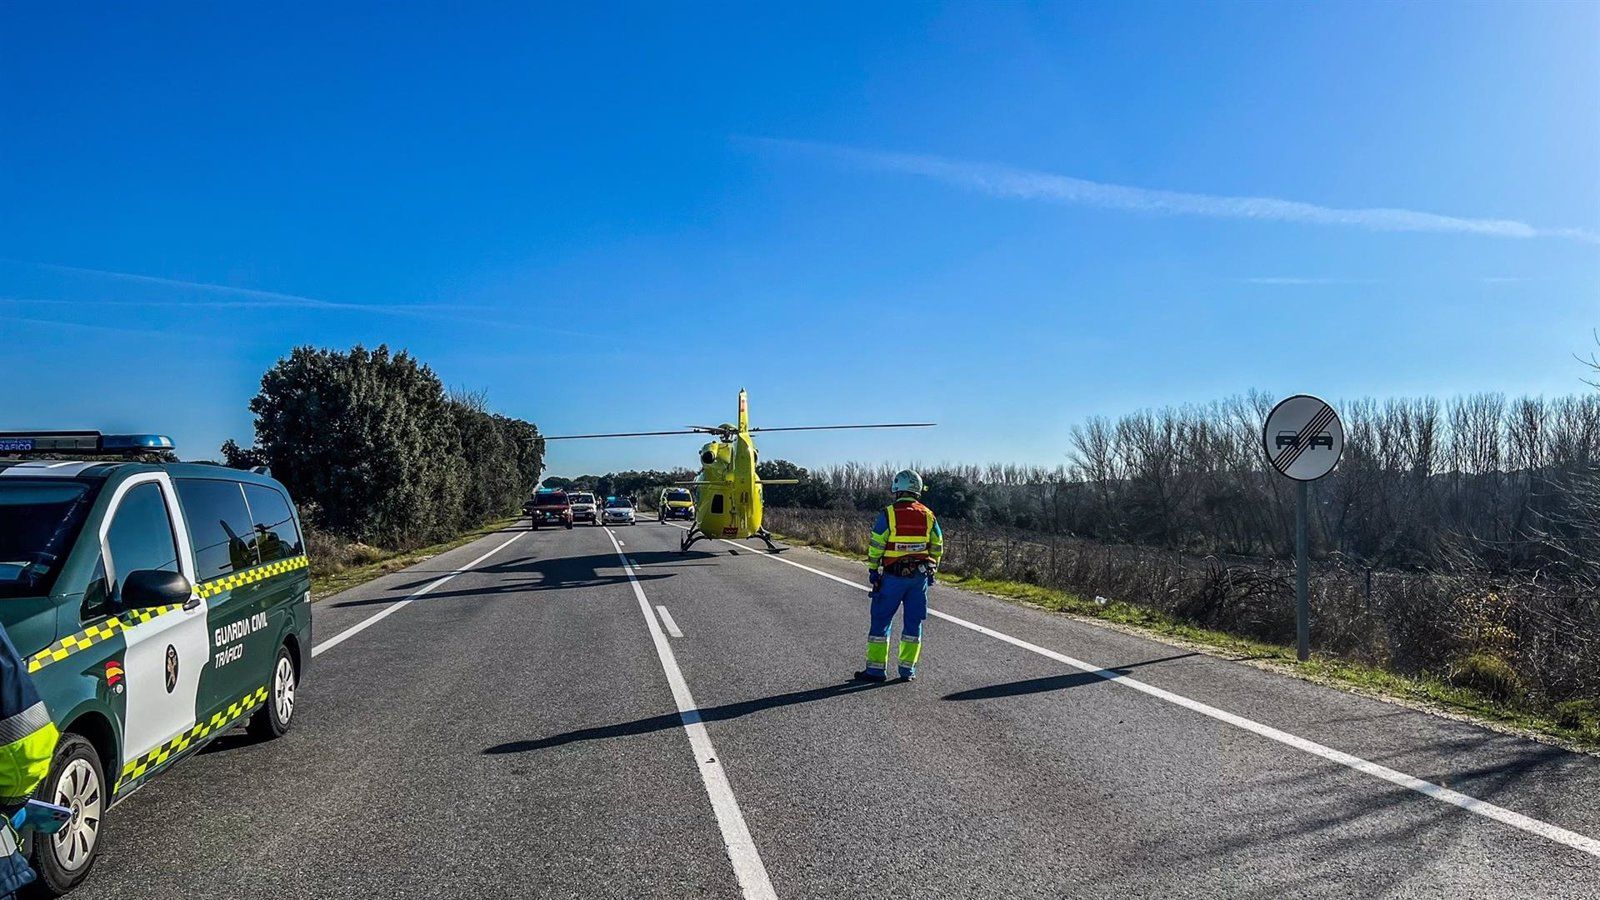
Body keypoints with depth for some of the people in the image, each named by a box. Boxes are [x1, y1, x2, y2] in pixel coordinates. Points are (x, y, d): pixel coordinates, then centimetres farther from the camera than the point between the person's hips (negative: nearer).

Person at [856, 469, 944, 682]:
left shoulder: (888, 515, -8)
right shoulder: (928, 516, 3)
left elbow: (875, 547, -7)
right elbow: (937, 547, 9)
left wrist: (873, 571, 3)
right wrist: (931, 569, 20)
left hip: (893, 576, -3)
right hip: (919, 577, 3)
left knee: (881, 620, 5)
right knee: (913, 621, 11)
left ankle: (876, 668, 7)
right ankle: (908, 669, 14)